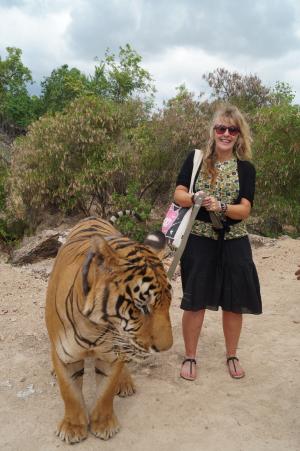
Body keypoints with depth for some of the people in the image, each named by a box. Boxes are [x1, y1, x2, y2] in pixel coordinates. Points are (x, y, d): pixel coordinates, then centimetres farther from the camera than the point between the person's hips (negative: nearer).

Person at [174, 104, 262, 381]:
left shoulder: (246, 168, 0)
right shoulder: (196, 159, 0)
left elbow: (244, 210, -8)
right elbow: (178, 195, -4)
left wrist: (220, 206, -27)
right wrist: (196, 199, -25)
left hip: (234, 242, 2)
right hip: (199, 240, -1)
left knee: (234, 302, 9)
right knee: (195, 301, 3)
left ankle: (232, 356, 30)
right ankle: (190, 357, 22)